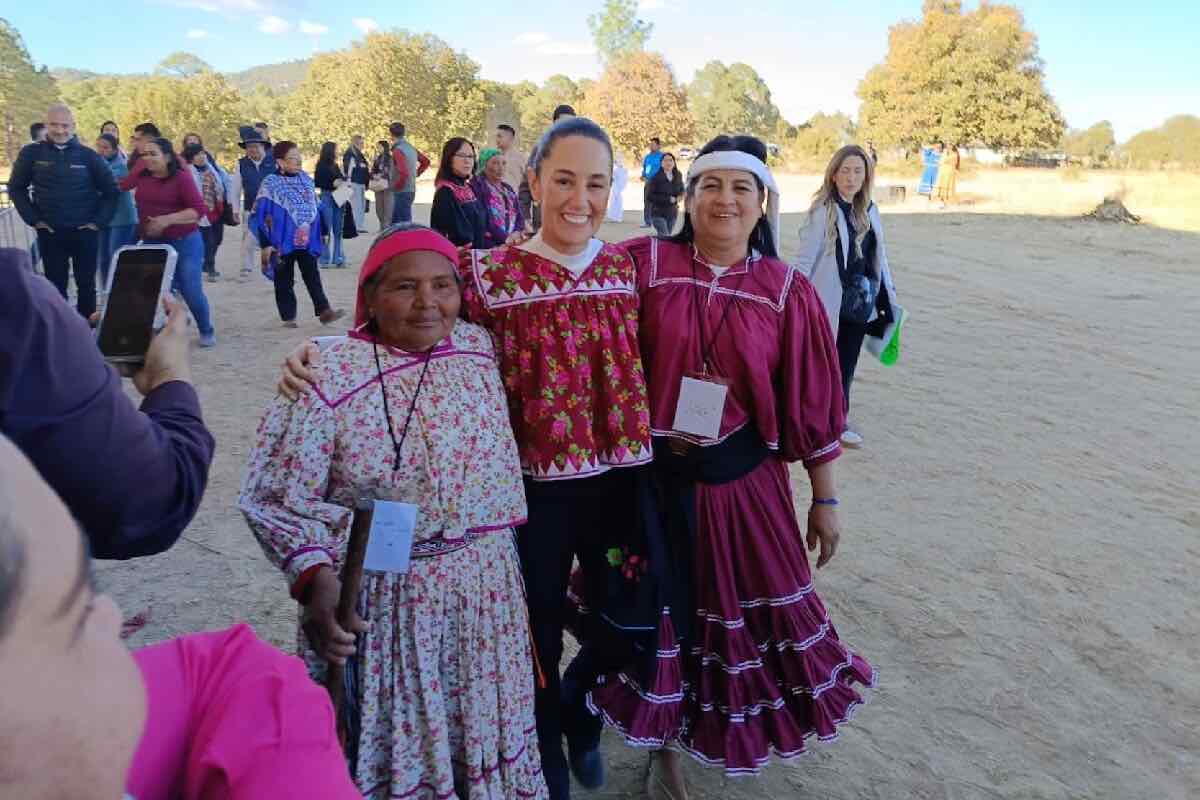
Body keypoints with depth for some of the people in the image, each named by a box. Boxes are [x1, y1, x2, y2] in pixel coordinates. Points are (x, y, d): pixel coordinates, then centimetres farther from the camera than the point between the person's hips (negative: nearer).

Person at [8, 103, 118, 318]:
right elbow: (16, 188, 6)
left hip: (84, 232, 0)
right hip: (50, 233, 0)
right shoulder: (31, 153, -2)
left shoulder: (88, 155, -2)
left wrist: (99, 221, -3)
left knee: (86, 284, 7)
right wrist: (33, 219, -2)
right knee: (55, 284, 7)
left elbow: (110, 190, 4)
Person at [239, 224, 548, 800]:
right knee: (397, 741, 14)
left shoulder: (478, 346, -2)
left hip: (487, 588, 4)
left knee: (482, 732, 20)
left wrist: (503, 538, 16)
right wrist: (315, 579, -25)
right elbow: (274, 499, -12)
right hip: (385, 600, -4)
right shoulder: (329, 378, -16)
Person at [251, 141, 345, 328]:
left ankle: (324, 311, -2)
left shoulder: (306, 179, 5)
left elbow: (314, 209, 15)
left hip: (306, 241, 4)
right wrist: (265, 244, -12)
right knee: (284, 281, 6)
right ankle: (288, 317, 14)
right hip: (283, 242, -4)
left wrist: (317, 236, 15)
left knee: (313, 277, 0)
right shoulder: (271, 184, -10)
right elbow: (260, 215, -9)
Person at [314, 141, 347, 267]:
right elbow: (317, 182, -10)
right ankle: (325, 259, 4)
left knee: (337, 229, 9)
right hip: (326, 198, -7)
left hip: (338, 198, 7)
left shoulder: (335, 166, 12)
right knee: (326, 230, -2)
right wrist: (332, 183, -17)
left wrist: (343, 181, 4)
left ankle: (337, 257, 15)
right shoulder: (321, 166, -6)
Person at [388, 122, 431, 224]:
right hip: (411, 190, 9)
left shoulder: (398, 150, -17)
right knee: (395, 220, 18)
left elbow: (404, 173, -28)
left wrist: (396, 186, -13)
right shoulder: (411, 148, 9)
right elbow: (426, 162, 21)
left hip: (402, 192, -9)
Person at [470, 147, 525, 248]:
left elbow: (519, 216, 18)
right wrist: (505, 237, -15)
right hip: (490, 244, -6)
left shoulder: (508, 189, 24)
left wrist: (518, 233, -4)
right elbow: (481, 219, -9)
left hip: (513, 243, 6)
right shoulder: (475, 186, 1)